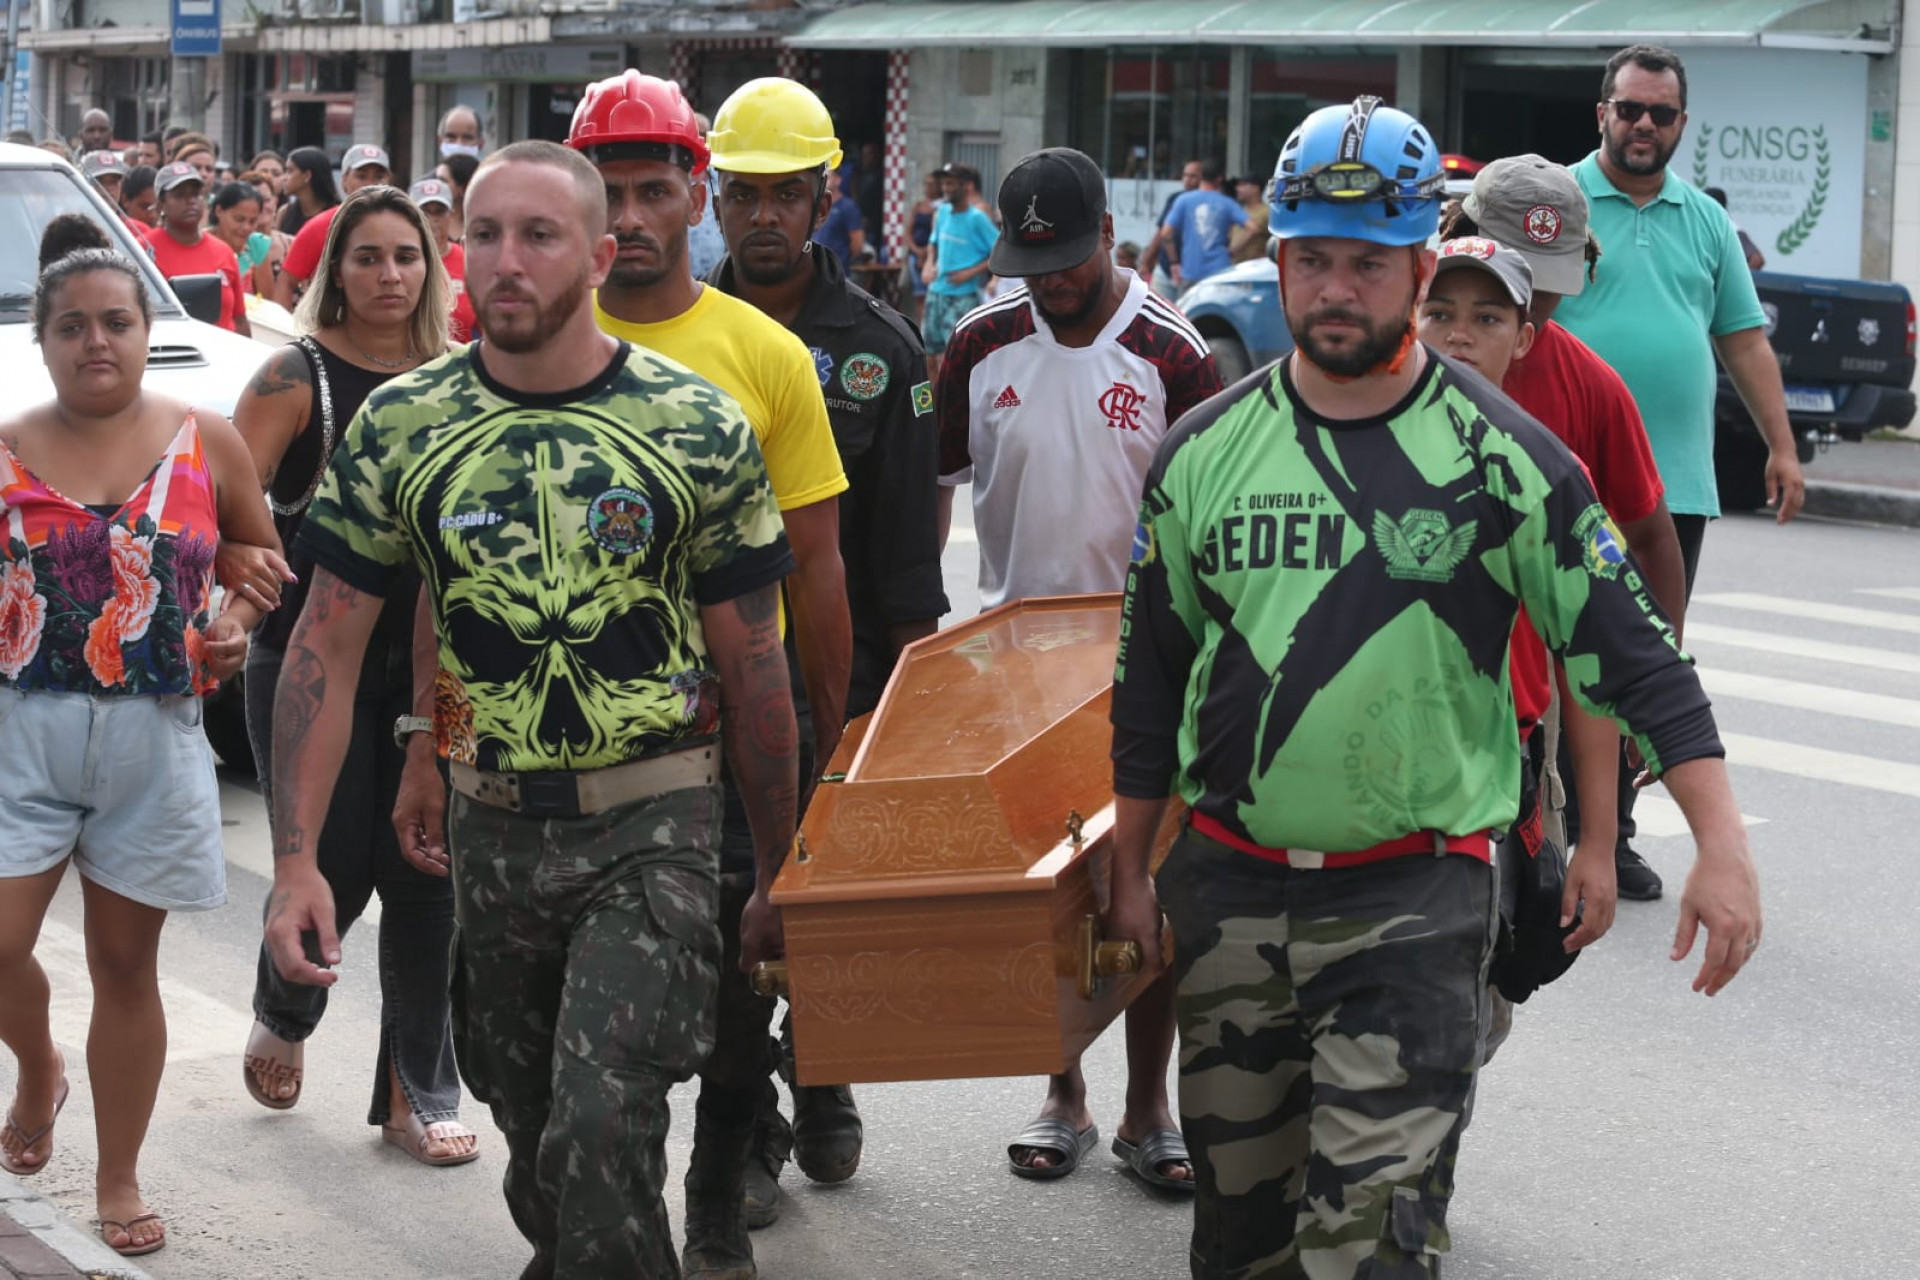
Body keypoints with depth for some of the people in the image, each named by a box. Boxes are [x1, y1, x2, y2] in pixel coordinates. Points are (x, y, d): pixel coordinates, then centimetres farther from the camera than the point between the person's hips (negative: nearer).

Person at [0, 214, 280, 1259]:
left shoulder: (206, 443, 2)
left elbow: (260, 554, 16)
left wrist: (236, 621, -2)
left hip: (153, 739, 0)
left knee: (125, 961, 8)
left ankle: (118, 1181, 21)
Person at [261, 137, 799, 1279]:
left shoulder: (701, 430, -7)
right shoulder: (400, 427, -2)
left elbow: (752, 669, 0)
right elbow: (329, 648, 1)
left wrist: (782, 877, 4)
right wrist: (297, 860, -7)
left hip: (652, 818, -3)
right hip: (493, 823, 3)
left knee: (602, 1127, -16)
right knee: (528, 1123, 15)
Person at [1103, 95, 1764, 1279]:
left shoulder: (1500, 455, -5)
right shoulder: (1205, 451, 4)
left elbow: (1629, 649, -4)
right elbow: (1152, 677, 12)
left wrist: (1722, 844, -11)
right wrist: (1129, 869, 13)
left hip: (1416, 894, -3)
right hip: (1230, 889, 4)